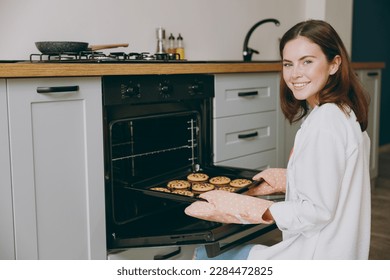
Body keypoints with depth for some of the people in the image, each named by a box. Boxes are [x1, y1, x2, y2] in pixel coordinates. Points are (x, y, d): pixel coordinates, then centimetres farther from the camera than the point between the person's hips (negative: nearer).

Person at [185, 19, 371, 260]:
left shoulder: (325, 122, -23)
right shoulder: (346, 113, 7)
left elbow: (318, 210, -23)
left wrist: (253, 209, -17)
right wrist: (283, 181, 11)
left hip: (315, 258, -10)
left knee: (204, 256, 4)